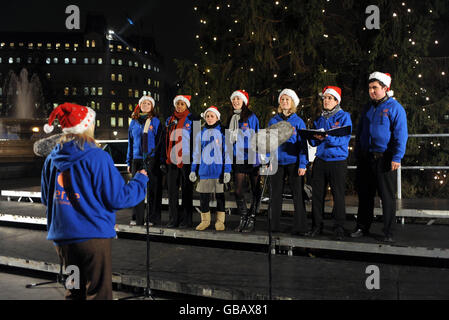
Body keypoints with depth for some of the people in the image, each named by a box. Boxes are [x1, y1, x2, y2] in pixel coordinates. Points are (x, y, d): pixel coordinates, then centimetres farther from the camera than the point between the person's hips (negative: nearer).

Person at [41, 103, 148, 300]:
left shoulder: (52, 159, 5)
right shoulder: (97, 158, -14)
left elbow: (46, 199, 16)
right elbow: (117, 199, -13)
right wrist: (140, 180, 2)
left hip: (61, 237, 7)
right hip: (92, 236, -6)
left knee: (75, 291, 20)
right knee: (98, 293, 3)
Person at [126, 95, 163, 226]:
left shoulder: (155, 121, 2)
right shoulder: (134, 122, 13)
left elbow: (159, 141, -1)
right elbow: (130, 143, 16)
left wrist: (159, 160, -9)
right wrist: (129, 161, 11)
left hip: (152, 160, -4)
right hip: (137, 159, 4)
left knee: (154, 189, -1)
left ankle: (154, 219, 7)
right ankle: (138, 219, 14)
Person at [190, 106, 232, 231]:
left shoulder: (222, 133, 3)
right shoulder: (201, 134, 12)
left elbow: (227, 152, 0)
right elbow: (196, 153, 16)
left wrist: (227, 170, -8)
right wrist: (193, 170, 10)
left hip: (219, 169, -3)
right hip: (204, 169, 3)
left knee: (220, 196, 2)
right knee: (203, 197, 2)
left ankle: (220, 221, 12)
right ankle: (205, 221, 15)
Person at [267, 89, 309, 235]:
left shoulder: (298, 121, 3)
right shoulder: (273, 121, 10)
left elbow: (302, 144, 0)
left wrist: (303, 164, -8)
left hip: (293, 162, -2)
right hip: (277, 162, 3)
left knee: (298, 195, -1)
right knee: (275, 194, 6)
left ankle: (299, 227, 4)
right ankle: (275, 227, 16)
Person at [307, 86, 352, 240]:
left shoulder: (344, 116, 0)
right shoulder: (319, 119, 16)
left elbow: (345, 138, -13)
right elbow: (313, 142, 14)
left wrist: (326, 137, -27)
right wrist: (314, 137, -10)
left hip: (337, 161, -4)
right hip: (320, 161, 5)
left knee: (338, 195, -1)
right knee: (317, 194, 4)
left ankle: (339, 228, 8)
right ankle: (316, 226, 14)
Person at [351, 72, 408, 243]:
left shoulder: (395, 108, -4)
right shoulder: (367, 108, 15)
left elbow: (400, 135, -9)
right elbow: (359, 132, 21)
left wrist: (396, 158, -17)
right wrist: (357, 154, 14)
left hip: (384, 158, -6)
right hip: (365, 158, 6)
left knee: (387, 196, 0)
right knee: (364, 194, 11)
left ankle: (388, 233, 7)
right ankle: (362, 228, 22)